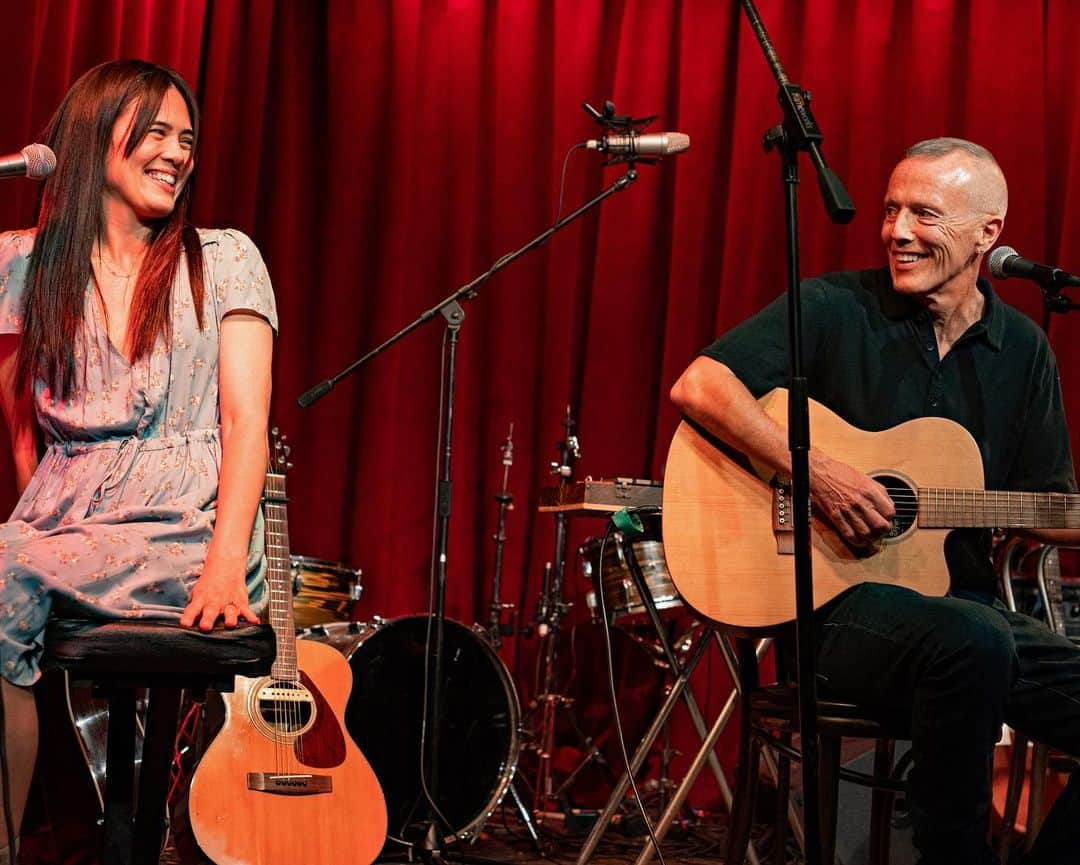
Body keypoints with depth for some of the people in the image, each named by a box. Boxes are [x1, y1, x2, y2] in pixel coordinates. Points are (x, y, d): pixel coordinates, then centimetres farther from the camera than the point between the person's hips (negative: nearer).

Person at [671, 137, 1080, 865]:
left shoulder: (1022, 349, 11)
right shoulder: (835, 309, -4)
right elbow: (697, 385, -15)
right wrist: (815, 471, -22)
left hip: (964, 600, 5)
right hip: (833, 605, -5)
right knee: (974, 640, -36)